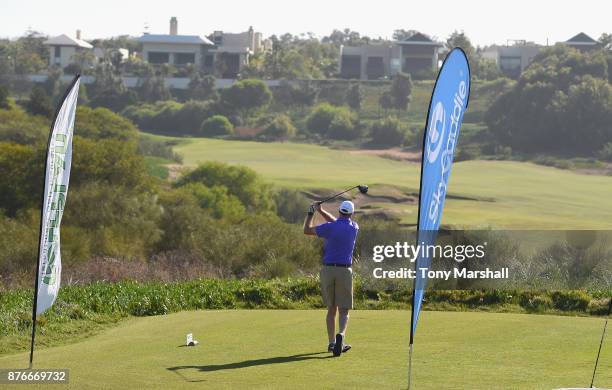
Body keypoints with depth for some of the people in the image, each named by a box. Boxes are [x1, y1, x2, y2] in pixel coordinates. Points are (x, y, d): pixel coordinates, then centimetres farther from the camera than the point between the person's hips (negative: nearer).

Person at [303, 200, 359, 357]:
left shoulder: (330, 227, -8)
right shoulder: (354, 228, 2)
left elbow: (307, 230, 5)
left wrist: (311, 213, 18)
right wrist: (321, 211, 22)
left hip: (328, 270, 1)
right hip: (345, 271, 0)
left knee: (331, 309, 14)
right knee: (344, 311, 1)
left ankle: (332, 343, 14)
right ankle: (341, 335, -27)